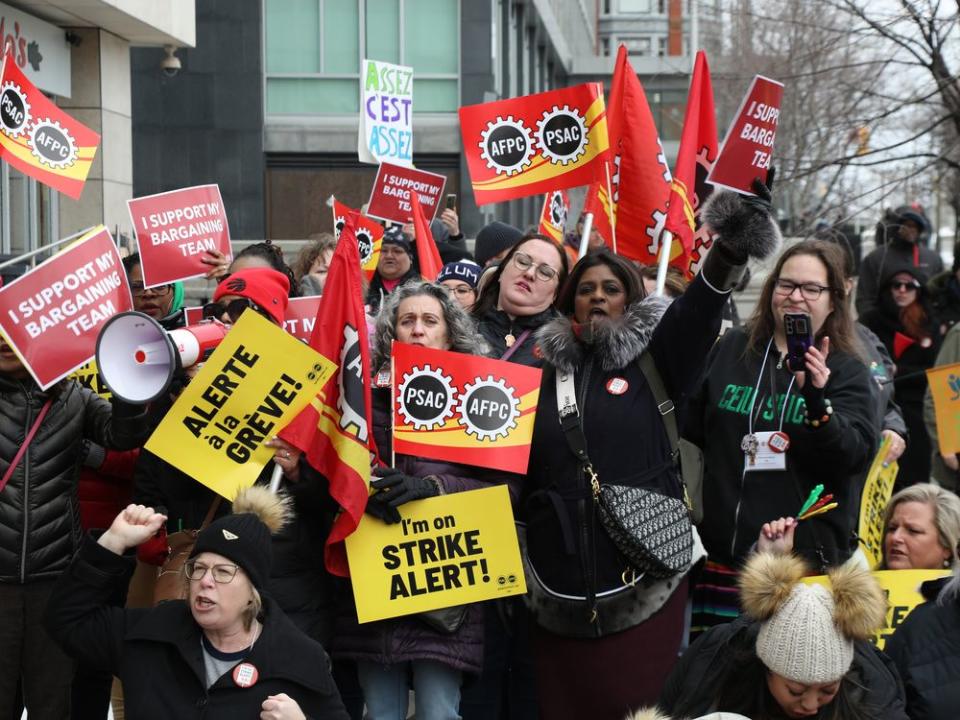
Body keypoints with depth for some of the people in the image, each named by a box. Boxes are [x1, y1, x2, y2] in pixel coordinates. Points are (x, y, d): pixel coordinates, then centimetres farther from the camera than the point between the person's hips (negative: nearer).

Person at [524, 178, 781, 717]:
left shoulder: (655, 358, 5)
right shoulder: (550, 368, 13)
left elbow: (695, 312, -15)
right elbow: (521, 469, 18)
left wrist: (730, 253, -33)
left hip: (645, 573, -2)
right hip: (564, 580, 3)